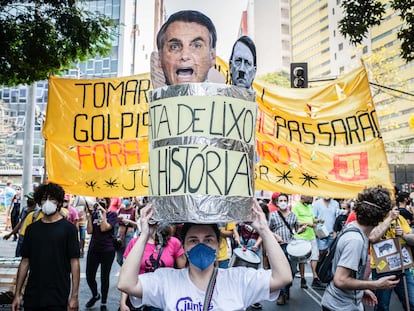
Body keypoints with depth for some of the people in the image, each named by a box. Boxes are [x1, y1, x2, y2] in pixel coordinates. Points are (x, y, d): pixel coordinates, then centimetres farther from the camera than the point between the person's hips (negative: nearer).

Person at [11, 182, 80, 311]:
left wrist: (74, 296, -11)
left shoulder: (68, 228, -5)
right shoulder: (32, 229, 6)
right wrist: (17, 294, 6)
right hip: (32, 297, 4)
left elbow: (74, 263, -7)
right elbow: (25, 262, 9)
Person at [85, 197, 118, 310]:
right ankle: (95, 295, 35)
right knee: (89, 276, 5)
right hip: (93, 249, 3)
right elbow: (89, 231, -3)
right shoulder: (94, 214, 4)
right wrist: (89, 215, -8)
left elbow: (104, 228, -16)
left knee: (104, 277, 7)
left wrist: (103, 213, -15)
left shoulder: (112, 214, -4)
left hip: (107, 250, -3)